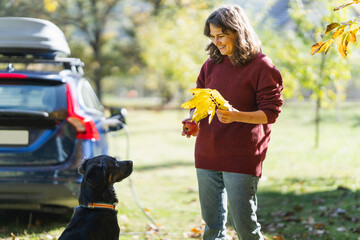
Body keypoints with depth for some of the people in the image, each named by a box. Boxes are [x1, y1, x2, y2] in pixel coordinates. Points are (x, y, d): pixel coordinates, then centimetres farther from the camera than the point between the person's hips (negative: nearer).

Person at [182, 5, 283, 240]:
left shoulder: (261, 66, -6)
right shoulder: (211, 65, 12)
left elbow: (270, 113, -8)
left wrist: (236, 116, -24)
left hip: (242, 157, -6)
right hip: (207, 155, 6)